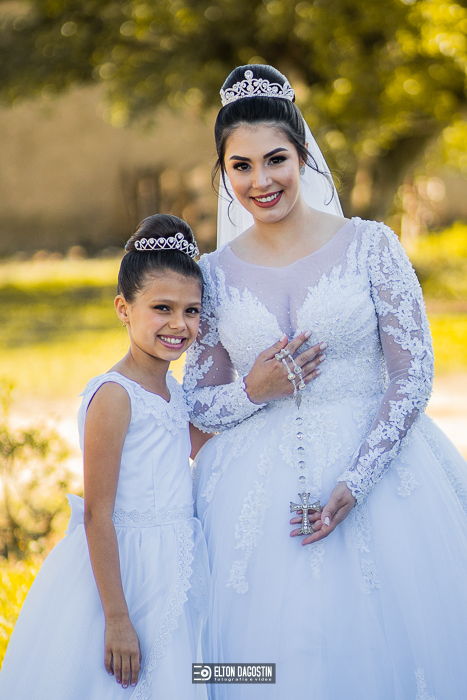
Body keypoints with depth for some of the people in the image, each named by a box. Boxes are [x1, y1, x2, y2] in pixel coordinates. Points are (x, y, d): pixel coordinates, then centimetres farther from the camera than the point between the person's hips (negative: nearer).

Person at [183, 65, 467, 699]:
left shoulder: (370, 247, -3)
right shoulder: (215, 274, 4)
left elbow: (413, 374, -6)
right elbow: (197, 404, 10)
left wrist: (353, 485, -15)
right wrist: (254, 391, -12)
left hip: (375, 465, -2)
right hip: (258, 493, 2)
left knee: (383, 643, -1)